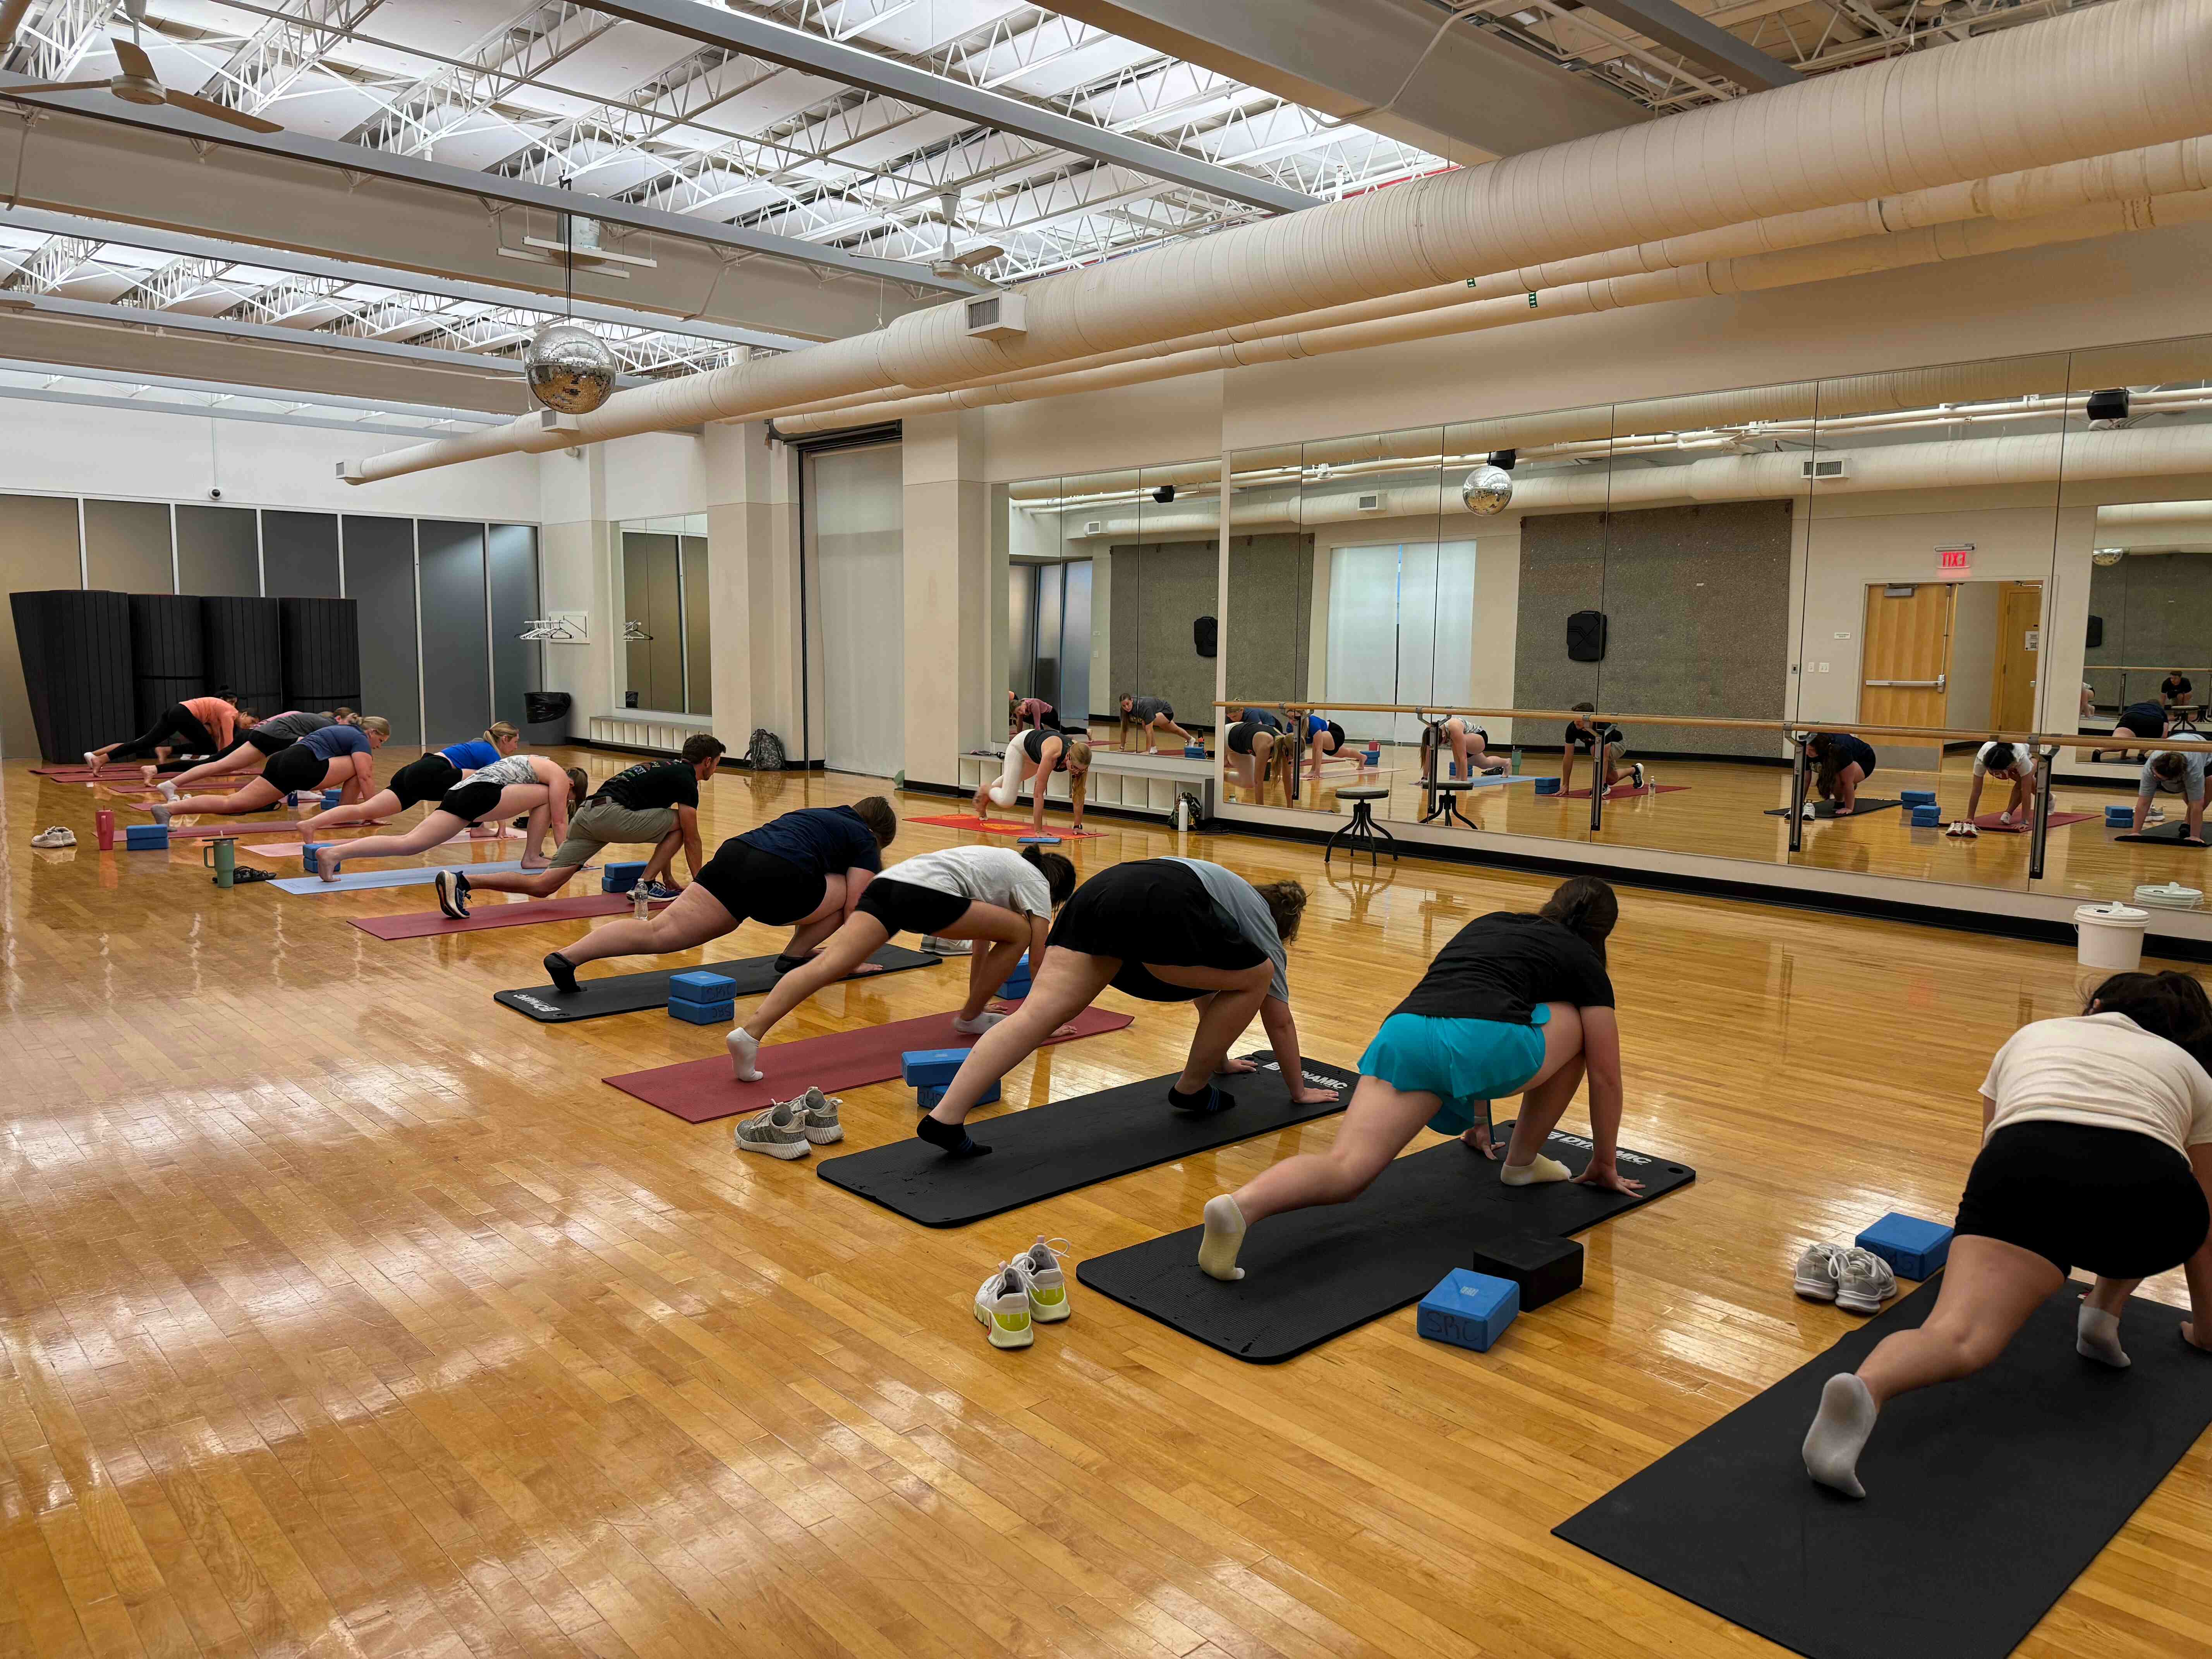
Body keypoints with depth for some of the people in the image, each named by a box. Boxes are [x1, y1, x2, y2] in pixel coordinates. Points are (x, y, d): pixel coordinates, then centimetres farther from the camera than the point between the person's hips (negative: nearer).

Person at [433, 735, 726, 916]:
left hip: (587, 814, 8)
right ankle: (647, 885, 6)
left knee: (541, 885, -2)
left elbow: (659, 829, 38)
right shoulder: (686, 780, 3)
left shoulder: (666, 769, 32)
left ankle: (461, 881, -15)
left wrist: (669, 881, 41)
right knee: (679, 823, 7)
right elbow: (691, 838, 5)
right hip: (610, 814, -8)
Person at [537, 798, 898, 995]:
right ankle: (795, 957, 15)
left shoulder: (818, 815, 40)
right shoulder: (865, 840, 19)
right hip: (777, 879, -6)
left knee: (660, 932, -4)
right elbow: (854, 905, 11)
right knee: (846, 893, 18)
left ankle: (567, 956, -21)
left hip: (732, 856, 6)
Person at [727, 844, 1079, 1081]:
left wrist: (977, 996, 56)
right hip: (927, 895, -8)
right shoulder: (1037, 884, 17)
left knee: (828, 964, -11)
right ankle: (971, 1019, 20)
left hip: (888, 882, 8)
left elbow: (983, 937, 47)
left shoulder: (1008, 866, 39)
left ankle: (750, 1033, -29)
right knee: (1020, 933, 9)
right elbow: (1038, 961, 14)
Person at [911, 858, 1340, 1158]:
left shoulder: (1241, 895, 44)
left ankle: (945, 1118, -20)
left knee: (1038, 1012, -7)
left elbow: (1207, 990, 55)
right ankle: (1191, 1091, 21)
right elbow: (1279, 1022, 27)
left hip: (1100, 889, 7)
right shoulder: (1266, 931, 26)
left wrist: (1220, 1057, 66)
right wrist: (1300, 1090, 39)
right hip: (1158, 908, -7)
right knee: (1253, 979, 13)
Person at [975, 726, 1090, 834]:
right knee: (1007, 800, -13)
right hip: (1021, 745, -5)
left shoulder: (1080, 759, -35)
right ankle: (985, 790, 21)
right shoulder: (1051, 754, -49)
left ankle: (986, 796, 62)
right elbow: (1038, 793, -44)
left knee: (1013, 779, 32)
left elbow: (1079, 793, -23)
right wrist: (1038, 831, -43)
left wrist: (1078, 826, -23)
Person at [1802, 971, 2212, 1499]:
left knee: (1961, 1337, -13)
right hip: (2147, 1188, 1)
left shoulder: (2032, 1035, 35)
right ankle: (2103, 1314, 21)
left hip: (2026, 1170, -1)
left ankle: (1865, 1388, -44)